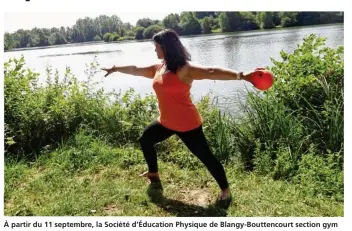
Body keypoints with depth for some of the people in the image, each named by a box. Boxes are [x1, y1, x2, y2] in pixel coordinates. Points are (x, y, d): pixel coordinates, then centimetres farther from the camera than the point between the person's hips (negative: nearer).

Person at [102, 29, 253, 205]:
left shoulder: (184, 69, -20)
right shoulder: (158, 68, 5)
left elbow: (211, 72, -32)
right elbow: (135, 70, 19)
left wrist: (241, 76, -45)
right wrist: (114, 69, 32)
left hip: (187, 124, -9)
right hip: (166, 122, 9)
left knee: (205, 156, -2)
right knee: (145, 139, 25)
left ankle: (225, 191, 16)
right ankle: (153, 173, 47)